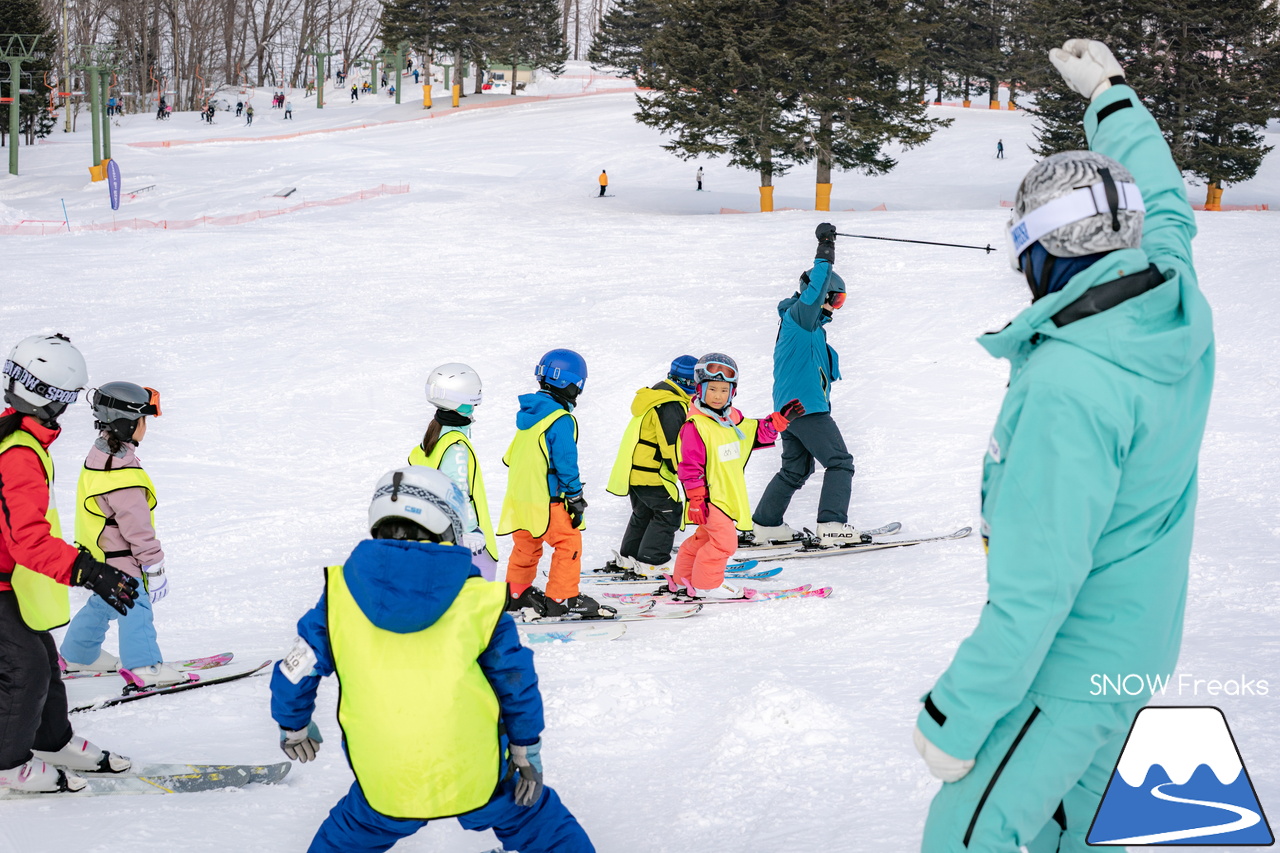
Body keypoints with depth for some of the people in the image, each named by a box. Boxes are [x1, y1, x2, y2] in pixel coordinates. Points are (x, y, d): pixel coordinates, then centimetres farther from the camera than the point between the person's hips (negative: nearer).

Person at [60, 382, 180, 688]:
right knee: (135, 608, -5)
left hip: (97, 554, 10)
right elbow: (136, 525, -25)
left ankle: (79, 655, 36)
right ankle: (143, 666, -3)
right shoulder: (122, 473, -26)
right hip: (120, 561, -10)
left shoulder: (100, 455, 7)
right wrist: (154, 564, -18)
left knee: (102, 604, 24)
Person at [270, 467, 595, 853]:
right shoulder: (477, 600, -7)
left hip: (384, 783, 1)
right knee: (536, 820, 21)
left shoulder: (341, 593, -6)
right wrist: (527, 754, 16)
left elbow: (297, 671, 2)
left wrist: (293, 727, 23)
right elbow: (516, 681, 1)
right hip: (477, 777, -1)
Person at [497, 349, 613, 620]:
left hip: (520, 494, 9)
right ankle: (562, 599, -1)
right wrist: (576, 498, -11)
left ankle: (517, 593, 31)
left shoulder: (528, 412, 9)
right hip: (547, 499, -9)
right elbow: (566, 463, -19)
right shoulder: (561, 420, -18)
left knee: (526, 545, 22)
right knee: (569, 544, 0)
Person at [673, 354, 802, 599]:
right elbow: (690, 466, -20)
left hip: (729, 494, 9)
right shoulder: (695, 427, -20)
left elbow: (758, 433, 21)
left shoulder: (733, 419, 6)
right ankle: (706, 584, 1)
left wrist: (780, 419, 7)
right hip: (710, 496, -9)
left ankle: (683, 577, 33)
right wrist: (696, 500, -20)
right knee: (724, 540, -12)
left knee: (706, 536, 20)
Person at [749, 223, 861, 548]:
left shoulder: (808, 324, 20)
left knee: (796, 468, 17)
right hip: (806, 407, -10)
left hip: (789, 408, 10)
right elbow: (814, 289, -28)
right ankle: (832, 525, -18)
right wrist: (825, 250, -29)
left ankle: (765, 525, 20)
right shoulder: (799, 316, -12)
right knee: (839, 462, -10)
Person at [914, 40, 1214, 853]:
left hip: (1068, 669, -9)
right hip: (1139, 643, 9)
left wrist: (955, 718, -21)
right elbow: (1164, 203, 18)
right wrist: (1112, 94, 31)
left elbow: (1035, 587, -30)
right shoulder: (1180, 307, -7)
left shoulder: (1068, 388, -31)